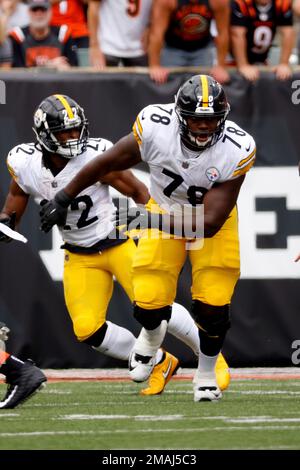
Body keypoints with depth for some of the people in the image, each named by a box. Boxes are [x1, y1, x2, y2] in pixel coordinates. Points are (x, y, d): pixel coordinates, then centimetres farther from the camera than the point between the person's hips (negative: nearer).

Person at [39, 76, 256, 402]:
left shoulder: (235, 150, -31)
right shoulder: (155, 127, -29)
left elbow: (210, 222, -28)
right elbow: (109, 162, -11)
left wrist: (157, 221, -32)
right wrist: (64, 198, -2)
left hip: (213, 218, -1)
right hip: (163, 210, 1)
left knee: (213, 307, -9)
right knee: (150, 307, -6)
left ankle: (206, 375, 22)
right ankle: (152, 335, 35)